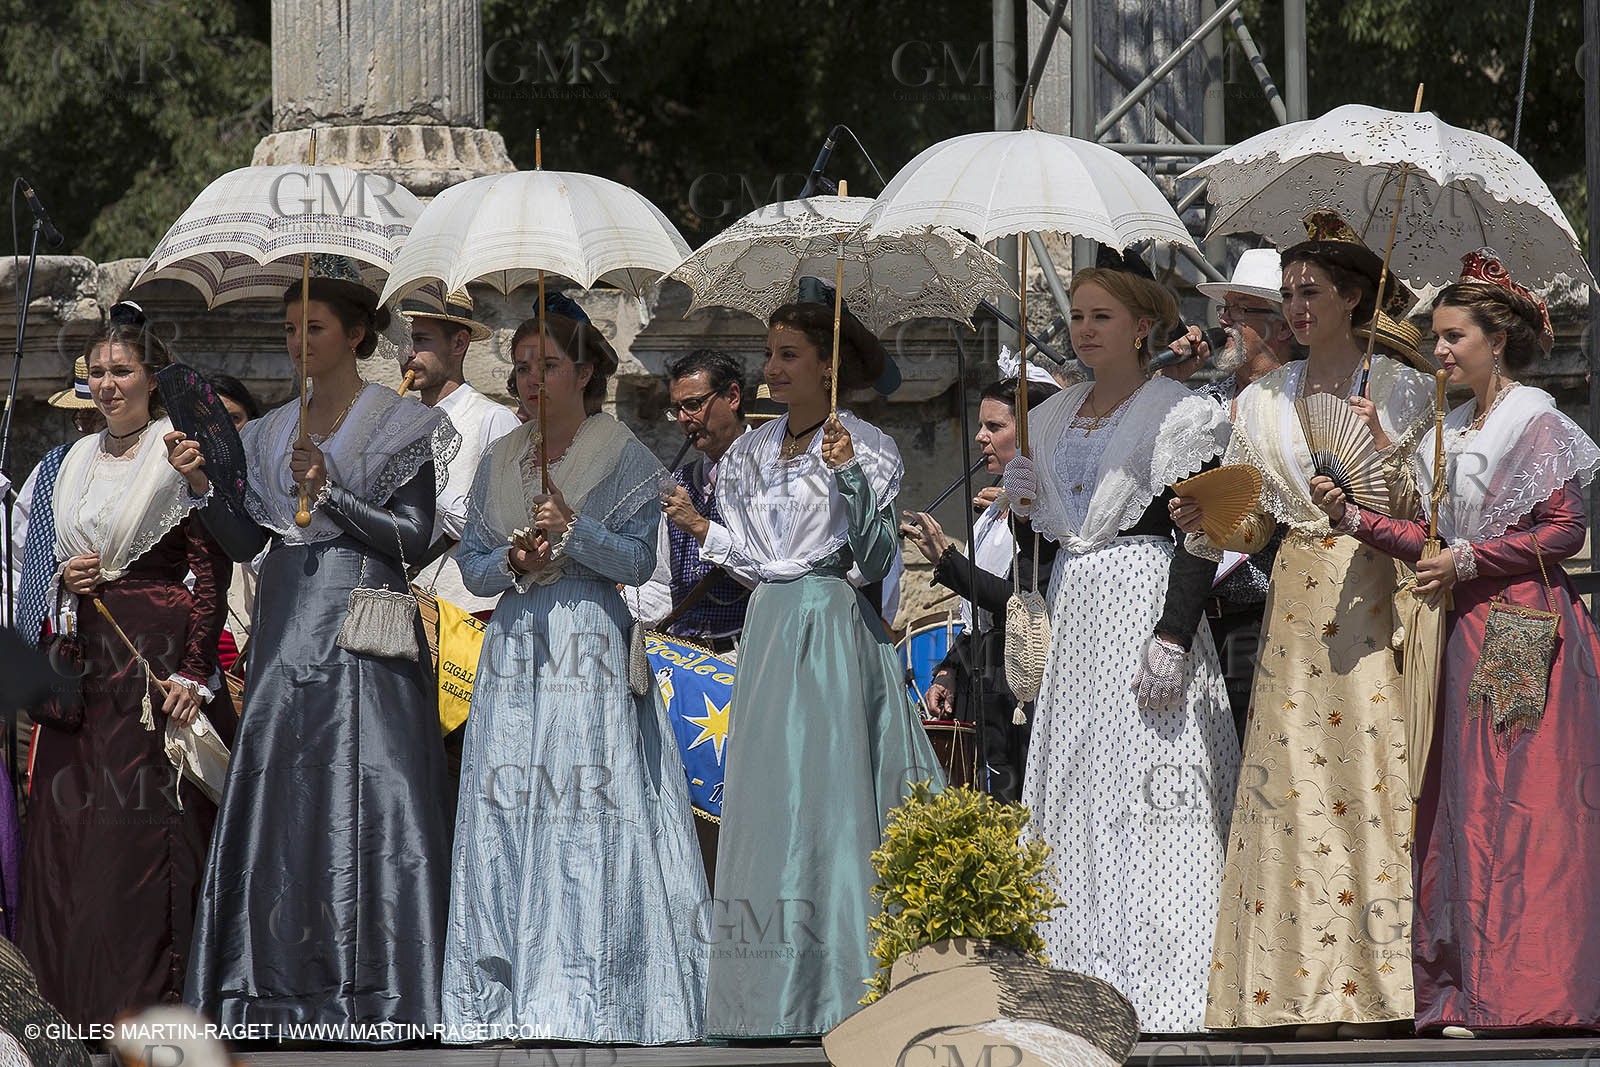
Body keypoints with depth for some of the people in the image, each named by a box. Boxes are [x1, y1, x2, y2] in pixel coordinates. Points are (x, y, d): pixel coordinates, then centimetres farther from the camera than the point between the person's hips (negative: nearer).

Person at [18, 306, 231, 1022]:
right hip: (84, 659, 7)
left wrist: (194, 674, -16)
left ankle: (148, 1006, -5)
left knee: (142, 825, -9)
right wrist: (67, 581, 1)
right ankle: (80, 1003, 10)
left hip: (156, 655, -7)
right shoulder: (81, 461, 16)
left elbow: (212, 572, -8)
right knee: (69, 824, 4)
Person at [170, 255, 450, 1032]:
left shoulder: (397, 425, 0)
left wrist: (329, 493, -17)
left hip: (361, 641, -5)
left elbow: (413, 537, -7)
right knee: (282, 801, 2)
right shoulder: (272, 434, 16)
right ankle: (288, 991, 5)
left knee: (363, 802, -9)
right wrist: (204, 487, -4)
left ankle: (371, 1007, -8)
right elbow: (248, 541, 11)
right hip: (287, 634, 6)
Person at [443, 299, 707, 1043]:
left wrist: (574, 529, -20)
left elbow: (639, 560, -5)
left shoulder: (624, 457, 1)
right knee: (508, 818, -1)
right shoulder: (498, 463, 14)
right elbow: (471, 564, 14)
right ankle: (510, 1002, 1)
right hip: (516, 646, 5)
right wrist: (513, 563, -7)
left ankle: (588, 1003, -10)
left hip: (592, 654, -5)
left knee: (590, 826, -10)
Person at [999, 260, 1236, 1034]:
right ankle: (1084, 981, 6)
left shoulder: (1178, 413, -5)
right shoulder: (1055, 418, 17)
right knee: (1073, 795, 4)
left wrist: (1173, 637, -20)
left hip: (1146, 597, -7)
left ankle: (1154, 990, -12)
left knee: (1144, 796, -11)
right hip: (1075, 611, 8)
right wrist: (1027, 502, 3)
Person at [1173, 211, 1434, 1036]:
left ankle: (1367, 1003, -8)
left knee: (1364, 779, -9)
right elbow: (1252, 526, 16)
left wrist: (1381, 447, -17)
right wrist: (1207, 523, -3)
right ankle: (1310, 1005, -2)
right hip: (1296, 607, 4)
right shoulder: (1262, 401, 14)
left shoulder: (1398, 388, 2)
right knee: (1293, 791, -2)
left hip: (1372, 599, -4)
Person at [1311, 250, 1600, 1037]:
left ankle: (1530, 986, -10)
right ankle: (1472, 991, 0)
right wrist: (1353, 518, 0)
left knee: (1521, 801, -9)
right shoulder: (1451, 434, 17)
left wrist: (1469, 560, -14)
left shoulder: (1534, 423, -4)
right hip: (1467, 634, 7)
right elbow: (1434, 540, 12)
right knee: (1465, 805, 2)